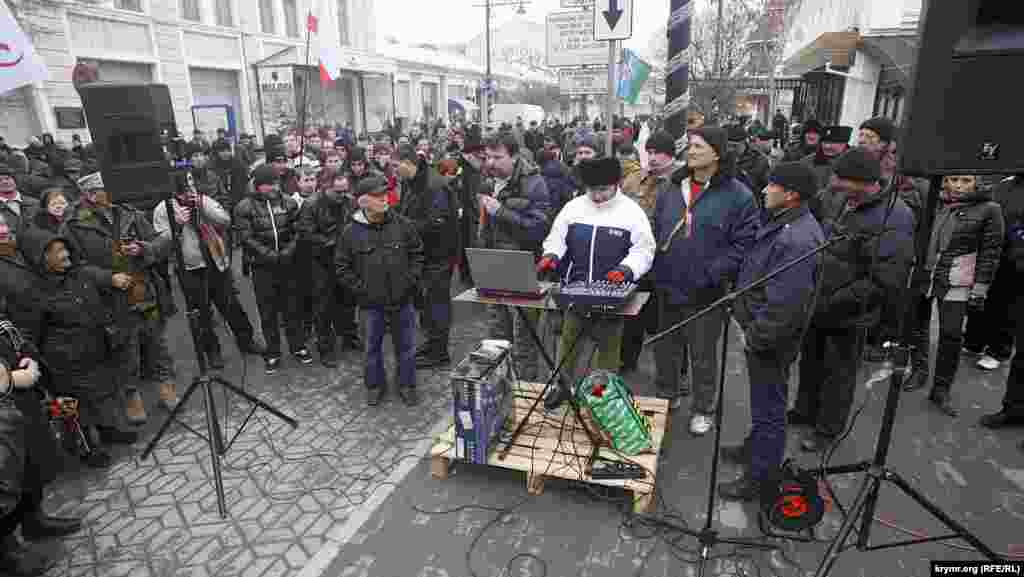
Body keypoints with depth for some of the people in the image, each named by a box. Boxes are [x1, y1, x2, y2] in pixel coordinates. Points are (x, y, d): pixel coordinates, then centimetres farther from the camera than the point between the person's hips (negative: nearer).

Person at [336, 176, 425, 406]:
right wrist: (360, 289, -6)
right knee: (373, 346, 14)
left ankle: (406, 384, 29)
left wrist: (411, 281, -2)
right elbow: (342, 266, 1)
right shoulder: (351, 232, -6)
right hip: (371, 301, -1)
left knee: (406, 345, 11)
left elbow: (417, 253, 6)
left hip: (403, 299, 1)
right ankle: (375, 385, 34)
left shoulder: (402, 225, -3)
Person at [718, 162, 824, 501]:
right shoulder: (782, 222, 6)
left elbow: (785, 304, -30)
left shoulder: (797, 239, -28)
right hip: (758, 329, 10)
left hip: (771, 339, -10)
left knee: (768, 408, 6)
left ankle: (758, 478, 21)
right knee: (763, 400, 26)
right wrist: (748, 325, 15)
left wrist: (755, 336, -20)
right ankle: (755, 448, 46)